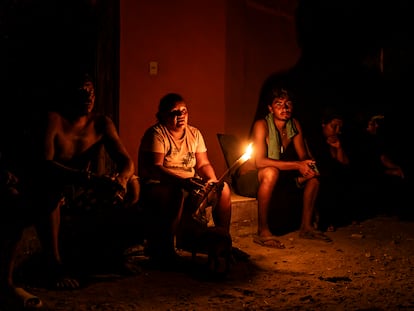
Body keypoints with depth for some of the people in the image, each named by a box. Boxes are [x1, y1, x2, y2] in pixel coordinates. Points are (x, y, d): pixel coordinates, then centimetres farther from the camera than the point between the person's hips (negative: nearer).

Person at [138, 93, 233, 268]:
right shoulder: (156, 134, -12)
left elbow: (203, 164, 8)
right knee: (178, 193, -39)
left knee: (223, 188, -5)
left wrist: (212, 180, -14)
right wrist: (182, 181, -36)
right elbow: (154, 168, -24)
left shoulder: (194, 134, 10)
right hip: (156, 186, -7)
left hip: (188, 184, 8)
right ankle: (163, 250, -34)